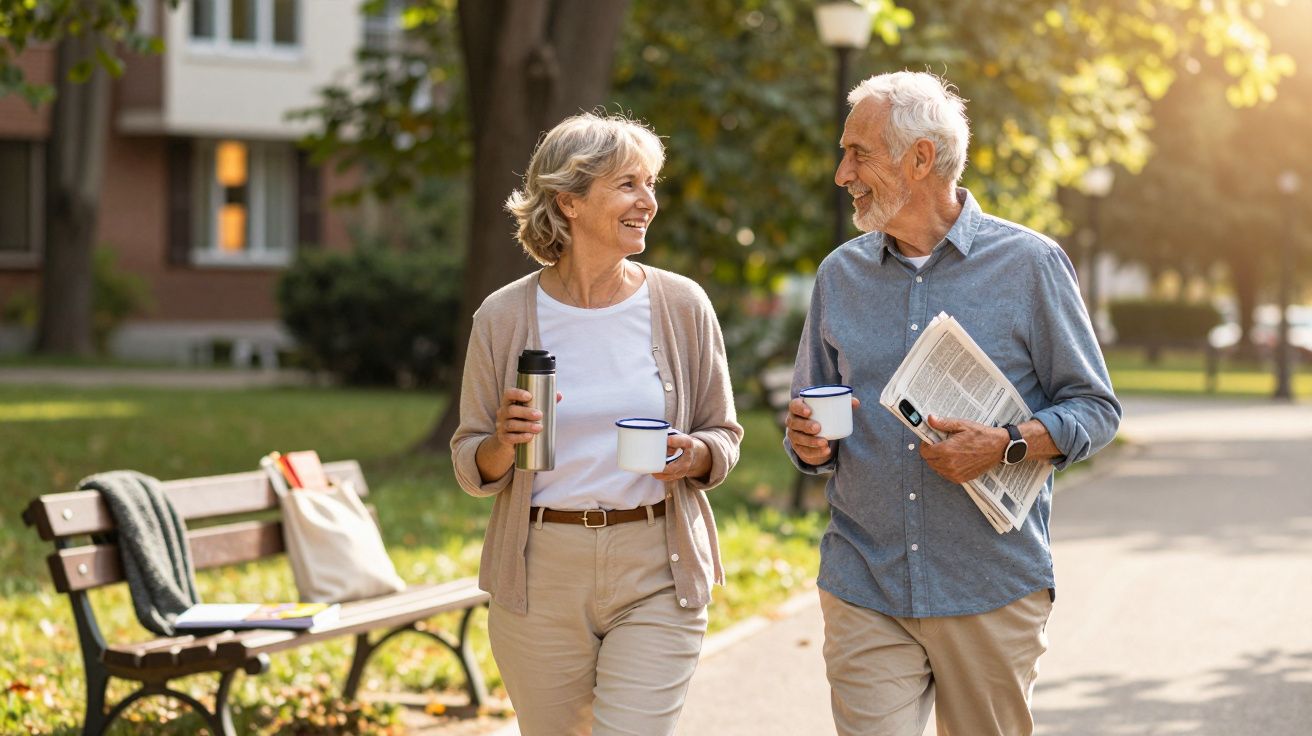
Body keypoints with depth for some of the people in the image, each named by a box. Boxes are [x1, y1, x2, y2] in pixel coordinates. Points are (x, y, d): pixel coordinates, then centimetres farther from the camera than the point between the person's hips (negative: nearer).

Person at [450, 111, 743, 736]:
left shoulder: (681, 305, 1)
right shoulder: (504, 317, -1)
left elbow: (725, 437, 9)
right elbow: (471, 468, 5)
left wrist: (694, 455, -13)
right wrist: (505, 443, -16)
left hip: (656, 573, 0)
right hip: (540, 575, 1)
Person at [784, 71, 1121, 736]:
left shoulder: (1029, 264, 0)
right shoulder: (839, 275, 11)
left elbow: (1094, 408, 1)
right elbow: (809, 416, 19)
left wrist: (1004, 446, -17)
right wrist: (809, 444, -6)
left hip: (993, 592, -2)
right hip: (863, 592, 2)